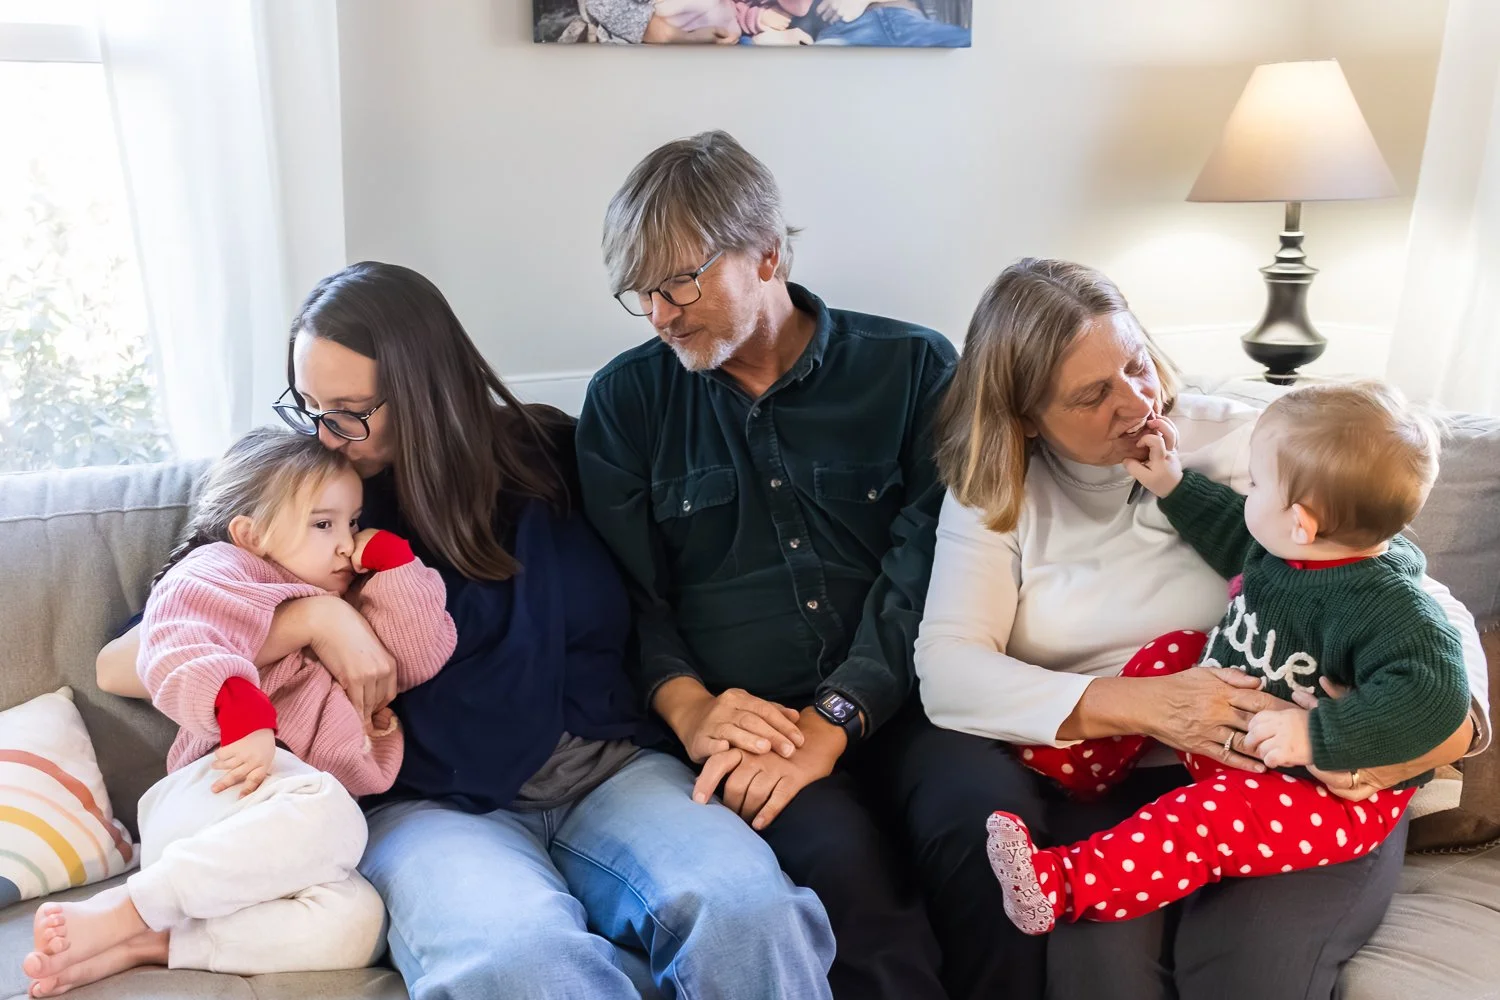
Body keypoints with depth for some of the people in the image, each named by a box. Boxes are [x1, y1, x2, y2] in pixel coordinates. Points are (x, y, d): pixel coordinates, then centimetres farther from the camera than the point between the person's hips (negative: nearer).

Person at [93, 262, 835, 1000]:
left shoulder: (544, 455, 8)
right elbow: (120, 664, -1)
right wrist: (311, 616, -16)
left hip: (605, 772, 2)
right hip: (427, 804, -1)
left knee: (750, 912, -28)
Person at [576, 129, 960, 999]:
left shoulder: (914, 370, 8)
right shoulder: (627, 399, 12)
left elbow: (923, 569, -2)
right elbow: (624, 593, 7)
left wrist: (834, 719, -15)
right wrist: (688, 708, -12)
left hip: (897, 706, 1)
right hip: (747, 722, 0)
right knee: (844, 857, -30)